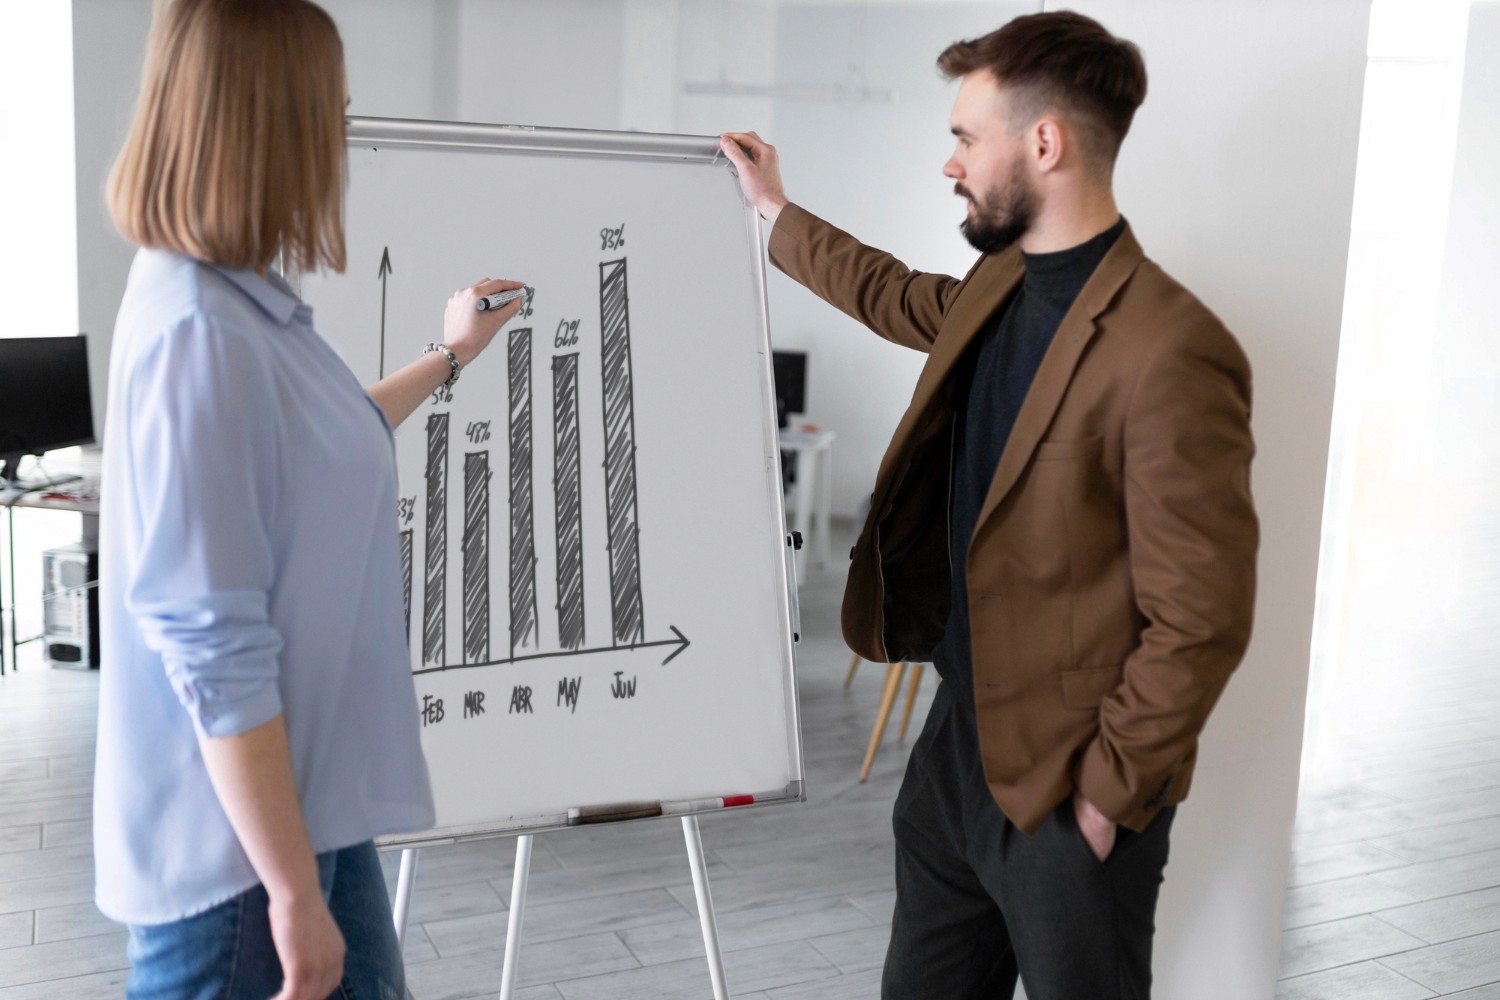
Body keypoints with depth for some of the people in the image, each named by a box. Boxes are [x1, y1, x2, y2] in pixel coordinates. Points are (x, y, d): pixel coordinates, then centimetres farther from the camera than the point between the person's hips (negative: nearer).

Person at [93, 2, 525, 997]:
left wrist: (450, 356, 36)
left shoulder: (246, 302, 5)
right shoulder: (197, 335, -24)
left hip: (304, 798, 9)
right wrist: (294, 891, -20)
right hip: (235, 841, -9)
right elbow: (215, 656, -25)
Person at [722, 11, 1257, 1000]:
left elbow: (1200, 620, -23)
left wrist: (1104, 795, -16)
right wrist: (775, 213, 34)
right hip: (963, 732, 8)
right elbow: (899, 298, 27)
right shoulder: (997, 286, 2)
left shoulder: (1171, 352, -25)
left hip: (1069, 786, -8)